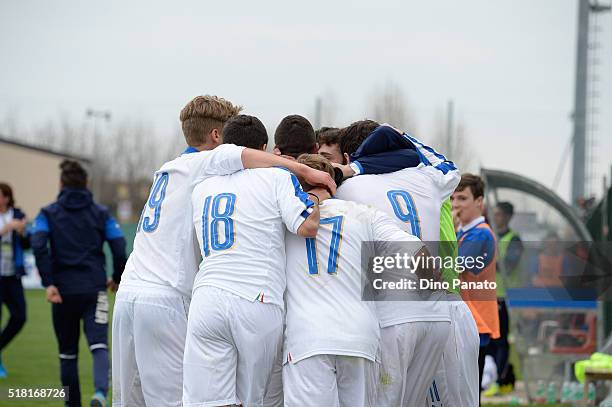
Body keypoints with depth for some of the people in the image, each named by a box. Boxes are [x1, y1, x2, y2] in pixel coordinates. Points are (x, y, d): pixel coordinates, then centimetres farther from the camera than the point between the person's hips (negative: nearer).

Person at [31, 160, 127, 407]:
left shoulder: (49, 213, 5)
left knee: (67, 352, 13)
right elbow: (119, 246, 0)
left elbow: (39, 245, -12)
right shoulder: (101, 213, 8)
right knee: (99, 345, -10)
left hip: (63, 291, 0)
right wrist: (117, 278, 15)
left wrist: (48, 283, -13)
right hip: (94, 288, 0)